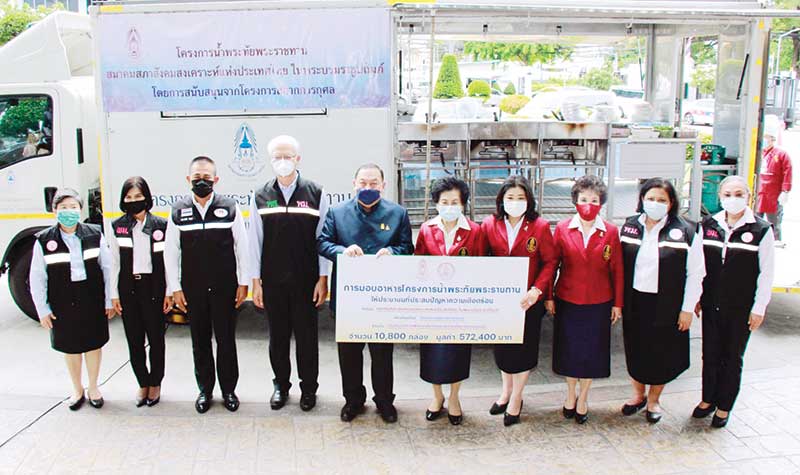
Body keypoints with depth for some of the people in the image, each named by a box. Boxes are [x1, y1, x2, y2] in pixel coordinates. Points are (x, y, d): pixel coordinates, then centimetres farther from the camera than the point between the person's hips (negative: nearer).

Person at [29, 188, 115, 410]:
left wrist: (109, 301, 0)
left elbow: (107, 268, 0)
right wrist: (43, 309, -2)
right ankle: (77, 389, 32)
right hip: (62, 305, 0)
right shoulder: (44, 240, -6)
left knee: (94, 344, 12)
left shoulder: (95, 235, -4)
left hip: (92, 301, 0)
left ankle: (93, 387, 31)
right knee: (70, 347, 13)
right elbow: (37, 278, -1)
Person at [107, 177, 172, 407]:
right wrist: (114, 294, 3)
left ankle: (155, 383, 23)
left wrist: (169, 293, -3)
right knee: (134, 340, 8)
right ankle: (143, 384, 23)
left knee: (156, 338, 7)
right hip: (128, 290, 2)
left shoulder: (161, 225, -3)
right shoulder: (116, 227, 2)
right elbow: (114, 263, 5)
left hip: (153, 288, -2)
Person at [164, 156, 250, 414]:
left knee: (226, 340, 7)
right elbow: (171, 252, 3)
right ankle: (205, 390, 26)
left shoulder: (230, 208, -4)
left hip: (225, 287, -1)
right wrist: (175, 288, 1)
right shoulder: (178, 211, 1)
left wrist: (243, 283, -2)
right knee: (200, 341, 11)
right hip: (192, 289, 2)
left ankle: (228, 390, 22)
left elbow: (242, 247, 0)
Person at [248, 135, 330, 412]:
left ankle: (309, 387, 24)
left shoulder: (316, 194, -2)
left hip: (306, 280, -2)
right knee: (278, 336, 12)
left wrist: (323, 278, -5)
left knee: (306, 335, 8)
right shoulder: (260, 197, 3)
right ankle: (281, 385, 29)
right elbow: (255, 241, 4)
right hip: (272, 281, 2)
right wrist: (256, 281, 2)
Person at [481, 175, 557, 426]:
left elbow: (550, 262, -6)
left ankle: (516, 399, 27)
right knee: (502, 346, 17)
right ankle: (506, 391, 39)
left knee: (523, 348, 8)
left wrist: (537, 289, -18)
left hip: (528, 299, -2)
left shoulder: (540, 227, -9)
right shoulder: (490, 225, -3)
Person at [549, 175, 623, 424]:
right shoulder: (563, 228, -3)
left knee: (593, 351, 9)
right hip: (567, 301, 0)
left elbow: (617, 270, 0)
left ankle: (583, 398, 28)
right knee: (569, 350, 11)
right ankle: (570, 394, 32)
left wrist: (617, 303, 0)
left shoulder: (610, 231, -4)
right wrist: (548, 296, -2)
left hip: (598, 303, 0)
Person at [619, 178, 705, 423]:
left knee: (662, 354, 10)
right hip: (634, 302, 3)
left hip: (667, 305, -3)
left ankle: (653, 400, 32)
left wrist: (688, 309, -7)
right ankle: (638, 394, 37)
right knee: (635, 351, 15)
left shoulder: (686, 232, -9)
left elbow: (695, 274, -6)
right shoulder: (629, 226, 1)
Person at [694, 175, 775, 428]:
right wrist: (695, 297, 6)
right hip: (711, 304, 3)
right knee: (710, 354, 13)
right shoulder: (708, 225, 0)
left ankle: (724, 406, 25)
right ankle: (708, 399, 31)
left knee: (732, 357, 10)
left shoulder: (761, 230, -10)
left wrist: (759, 308, -7)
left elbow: (767, 273, -7)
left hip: (741, 308, -3)